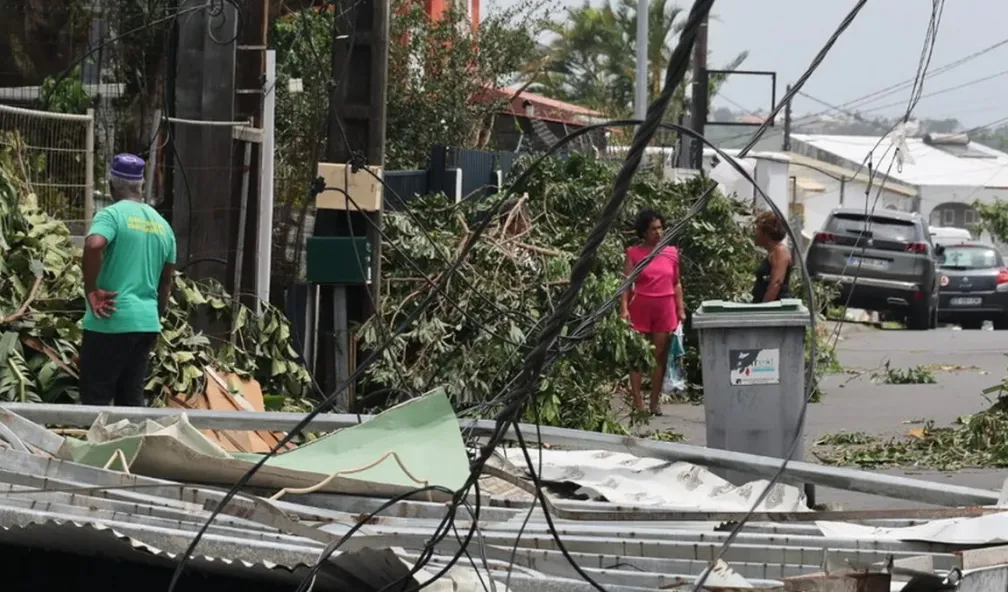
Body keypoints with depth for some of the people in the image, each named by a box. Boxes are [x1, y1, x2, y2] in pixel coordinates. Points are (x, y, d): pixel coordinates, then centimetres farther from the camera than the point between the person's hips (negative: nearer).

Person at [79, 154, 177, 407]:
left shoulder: (112, 214, -8)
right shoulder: (162, 224, 14)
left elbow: (93, 245, -29)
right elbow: (166, 281, 18)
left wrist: (91, 291, -18)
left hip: (111, 321, -6)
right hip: (147, 322, 6)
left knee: (95, 399, -2)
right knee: (132, 399, 11)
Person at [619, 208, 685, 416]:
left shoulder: (671, 253, 9)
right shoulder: (634, 253, 0)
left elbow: (676, 283, 13)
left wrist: (680, 309, 8)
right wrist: (624, 307, -14)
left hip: (665, 309, 3)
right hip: (640, 309, -3)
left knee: (660, 357, 4)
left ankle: (655, 401, 9)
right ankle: (637, 402, 2)